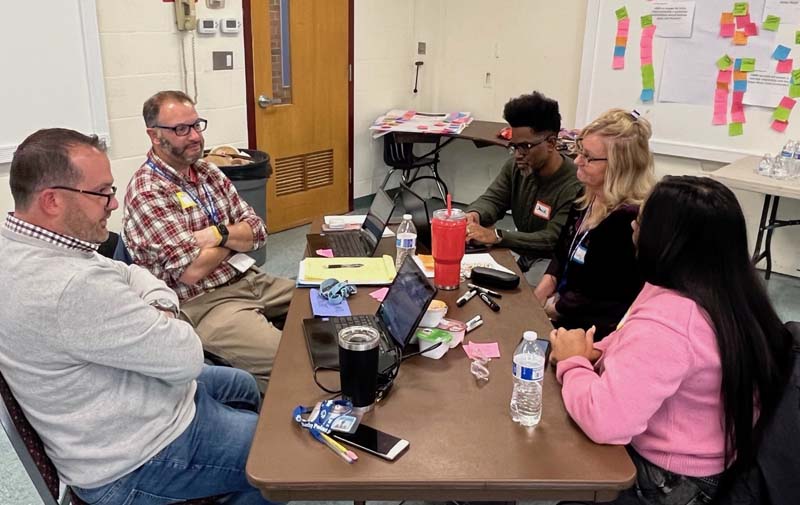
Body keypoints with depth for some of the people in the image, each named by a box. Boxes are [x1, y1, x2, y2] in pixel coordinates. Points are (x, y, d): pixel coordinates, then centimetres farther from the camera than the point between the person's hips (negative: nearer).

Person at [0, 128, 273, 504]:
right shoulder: (72, 288, -37)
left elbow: (128, 273, 9)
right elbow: (187, 359, -29)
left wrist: (159, 303, -12)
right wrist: (161, 318, -9)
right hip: (134, 462, -9)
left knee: (243, 386, 28)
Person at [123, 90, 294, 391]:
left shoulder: (208, 172, 9)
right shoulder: (146, 192, -14)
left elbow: (257, 231, 6)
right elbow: (191, 271, -20)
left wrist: (219, 234, -15)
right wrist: (235, 238, -4)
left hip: (250, 280, 8)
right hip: (203, 304, -8)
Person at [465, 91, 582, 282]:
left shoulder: (575, 186, -26)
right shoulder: (516, 166, -2)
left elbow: (553, 240, -28)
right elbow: (492, 199, 0)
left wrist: (496, 236, -36)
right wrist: (474, 214, -26)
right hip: (521, 251, 7)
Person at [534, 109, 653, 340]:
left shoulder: (627, 221, -26)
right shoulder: (589, 197, 3)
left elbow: (595, 296, -23)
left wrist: (553, 308, -9)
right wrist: (542, 289, -2)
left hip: (594, 328, -8)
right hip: (563, 307, 8)